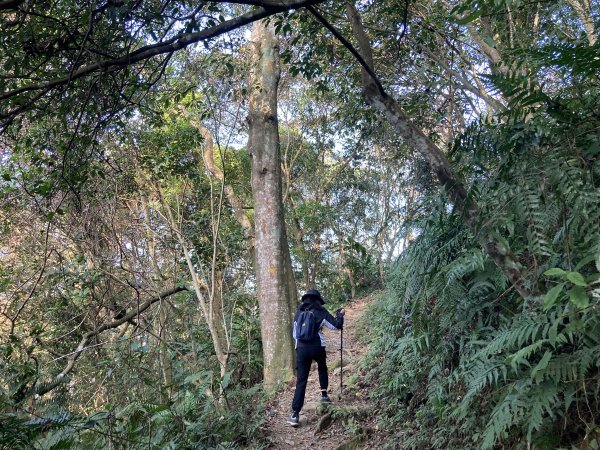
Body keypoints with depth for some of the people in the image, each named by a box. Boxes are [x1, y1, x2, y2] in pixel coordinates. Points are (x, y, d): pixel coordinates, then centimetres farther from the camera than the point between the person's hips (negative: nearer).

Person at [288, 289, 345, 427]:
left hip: (301, 348, 1)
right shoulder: (321, 311, 3)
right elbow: (336, 325, 6)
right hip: (317, 347, -1)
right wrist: (340, 314, 23)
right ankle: (324, 395, 34)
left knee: (301, 380, -1)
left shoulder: (298, 312, 11)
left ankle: (295, 413, -10)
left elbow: (294, 333, 15)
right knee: (322, 368, 31)